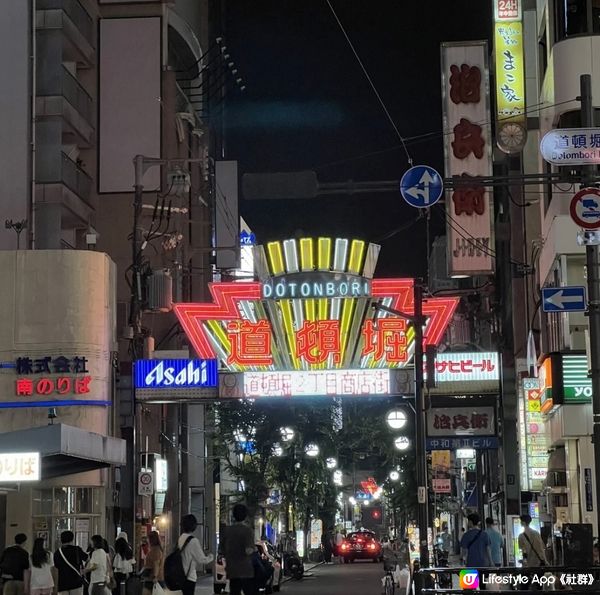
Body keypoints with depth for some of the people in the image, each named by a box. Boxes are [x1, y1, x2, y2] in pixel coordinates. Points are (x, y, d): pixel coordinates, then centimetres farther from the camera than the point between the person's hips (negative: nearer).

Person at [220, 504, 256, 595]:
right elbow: (248, 551, -21)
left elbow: (223, 547, 14)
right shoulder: (247, 530, -12)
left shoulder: (227, 530, 6)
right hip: (246, 571, -5)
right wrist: (254, 549, 0)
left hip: (232, 570, 5)